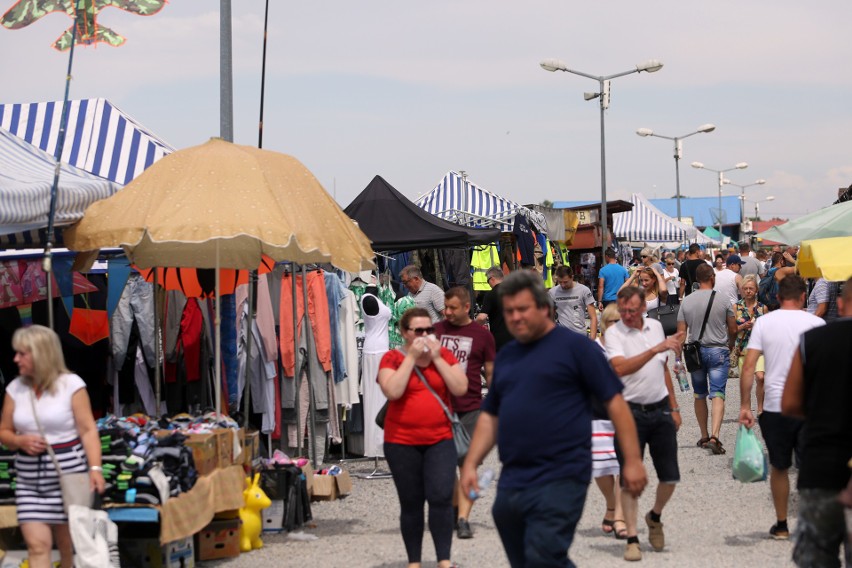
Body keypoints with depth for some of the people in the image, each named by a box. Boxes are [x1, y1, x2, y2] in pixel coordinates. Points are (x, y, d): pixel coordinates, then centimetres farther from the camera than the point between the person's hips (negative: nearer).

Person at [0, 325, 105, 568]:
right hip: (29, 480, 3)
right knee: (37, 544, -7)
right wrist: (21, 441, -9)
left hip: (68, 475, -3)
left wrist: (95, 468, -18)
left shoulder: (71, 384, -6)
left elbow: (88, 430, -8)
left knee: (69, 544, 6)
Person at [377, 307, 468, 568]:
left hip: (440, 440, 1)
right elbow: (392, 391, -20)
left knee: (441, 497, -11)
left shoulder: (444, 355, 5)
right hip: (402, 442, -1)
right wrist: (412, 357, -17)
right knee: (411, 503, 6)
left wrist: (436, 358, -11)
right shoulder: (392, 358, -2)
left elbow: (460, 388, -7)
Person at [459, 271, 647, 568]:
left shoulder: (574, 346, -4)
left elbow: (614, 401, -6)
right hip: (511, 483, 7)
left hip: (560, 480, -7)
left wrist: (632, 460, -10)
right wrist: (470, 464, 10)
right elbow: (490, 416, 21)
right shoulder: (506, 356, 15)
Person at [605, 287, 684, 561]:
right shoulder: (614, 333, -8)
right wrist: (655, 349, -32)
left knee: (670, 476, 4)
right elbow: (620, 368, -26)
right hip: (631, 412, -5)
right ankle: (632, 538, 3)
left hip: (661, 410, 5)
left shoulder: (655, 327, 9)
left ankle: (655, 517, 31)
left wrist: (674, 407, 18)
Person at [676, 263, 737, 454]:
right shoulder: (723, 301, -5)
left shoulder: (686, 302, 0)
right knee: (717, 394, -7)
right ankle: (714, 435, -23)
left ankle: (704, 436, 22)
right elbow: (733, 330, 4)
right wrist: (730, 347, 24)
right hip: (718, 351, -2)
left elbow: (681, 332, -1)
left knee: (699, 395, 15)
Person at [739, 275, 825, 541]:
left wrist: (745, 405, -2)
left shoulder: (764, 322, 0)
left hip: (775, 406, 1)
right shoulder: (817, 324, -1)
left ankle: (781, 526, 21)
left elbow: (748, 367, -5)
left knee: (779, 467, 14)